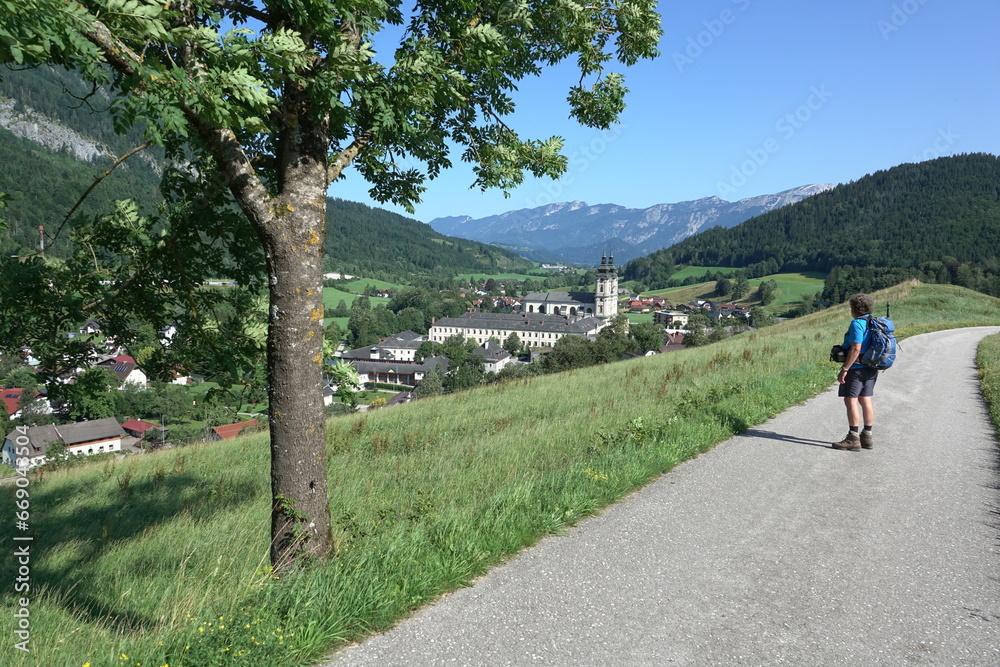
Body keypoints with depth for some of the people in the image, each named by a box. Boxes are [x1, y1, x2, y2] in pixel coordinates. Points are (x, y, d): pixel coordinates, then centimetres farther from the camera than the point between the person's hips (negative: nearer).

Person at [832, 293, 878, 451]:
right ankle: (867, 436, 18)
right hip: (871, 368, 9)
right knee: (866, 401, 13)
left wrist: (844, 369, -21)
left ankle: (853, 439, -6)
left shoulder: (857, 323, -15)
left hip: (857, 368, -9)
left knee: (851, 400, -6)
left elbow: (856, 349, -23)